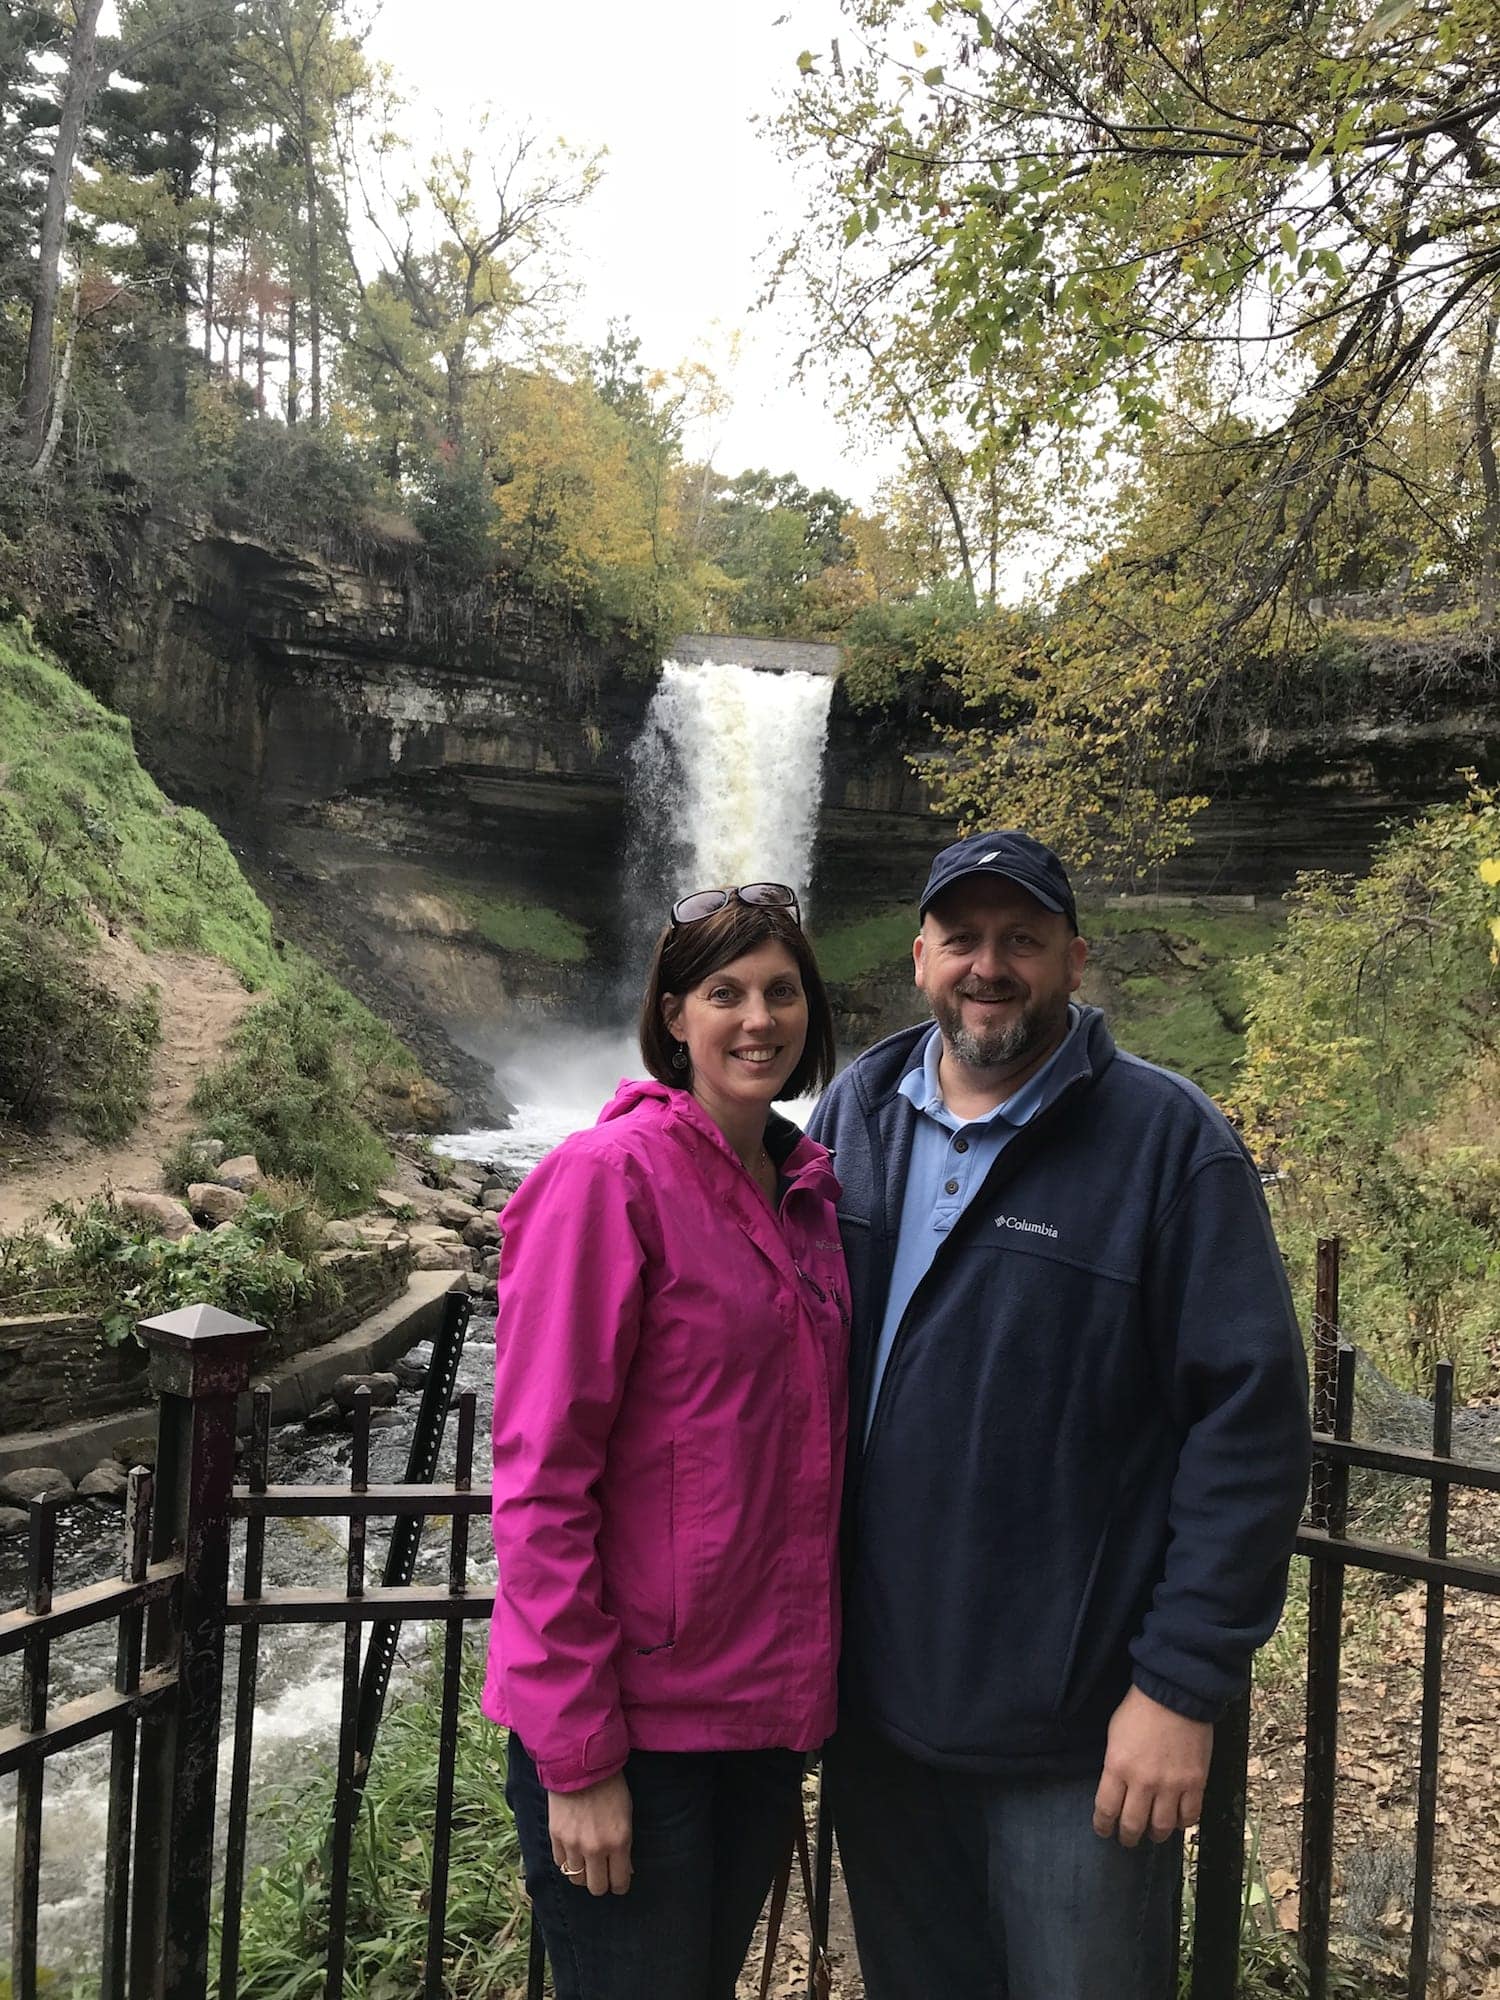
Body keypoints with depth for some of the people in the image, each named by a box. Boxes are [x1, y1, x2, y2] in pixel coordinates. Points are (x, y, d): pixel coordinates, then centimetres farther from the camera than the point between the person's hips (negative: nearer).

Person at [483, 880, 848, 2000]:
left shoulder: (808, 1188, 5)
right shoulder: (609, 1175, -17)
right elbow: (539, 1478, -17)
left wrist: (804, 1688, 12)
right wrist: (576, 1755, -16)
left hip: (767, 1705, 7)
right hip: (636, 1721, -6)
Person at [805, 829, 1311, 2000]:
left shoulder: (1170, 1142, -12)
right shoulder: (856, 1115, 1)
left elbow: (1250, 1420, -14)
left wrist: (1184, 1683, -15)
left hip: (1079, 1734, -4)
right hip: (877, 1704, 5)